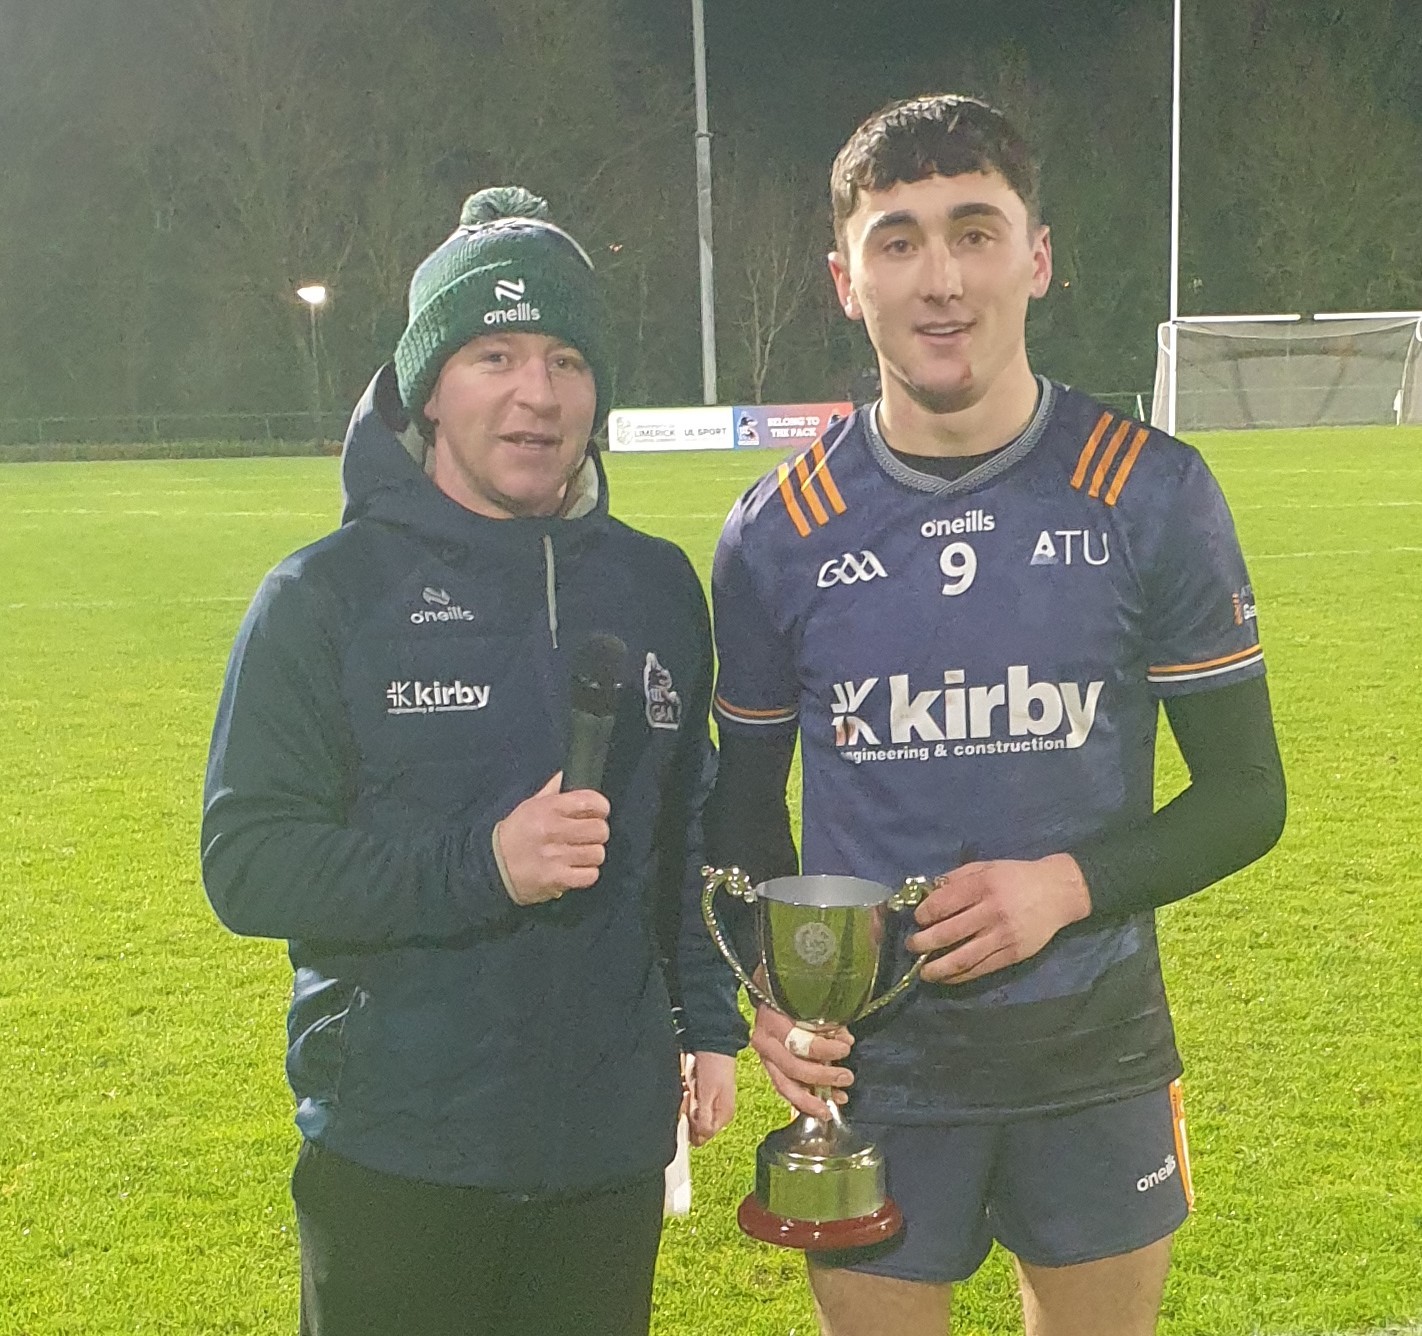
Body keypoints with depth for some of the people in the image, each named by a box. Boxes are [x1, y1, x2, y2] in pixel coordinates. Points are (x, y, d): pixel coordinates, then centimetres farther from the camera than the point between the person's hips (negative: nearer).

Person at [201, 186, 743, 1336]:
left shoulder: (657, 587, 6)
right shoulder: (328, 594, -7)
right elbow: (247, 863, -12)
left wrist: (710, 1020, 9)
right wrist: (478, 867, -23)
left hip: (612, 1152, 4)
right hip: (396, 1160, -3)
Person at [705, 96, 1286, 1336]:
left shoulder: (1152, 492, -6)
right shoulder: (777, 532, -3)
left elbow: (1246, 792, -1)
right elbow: (746, 801, 8)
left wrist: (1070, 885, -17)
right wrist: (769, 988, -8)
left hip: (1096, 1058, 0)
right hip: (870, 1067, 0)